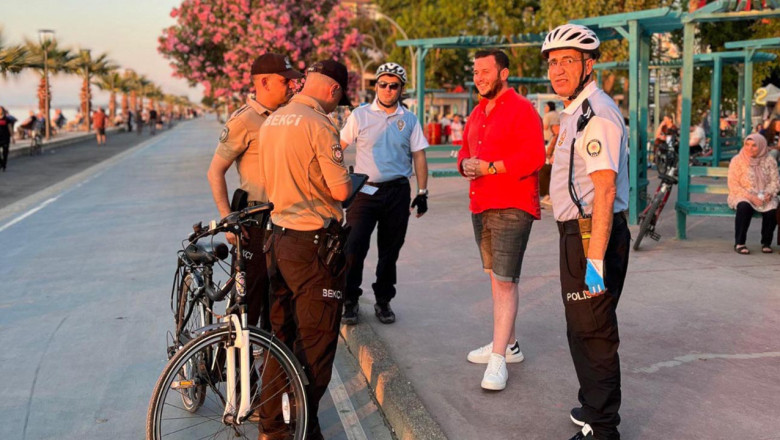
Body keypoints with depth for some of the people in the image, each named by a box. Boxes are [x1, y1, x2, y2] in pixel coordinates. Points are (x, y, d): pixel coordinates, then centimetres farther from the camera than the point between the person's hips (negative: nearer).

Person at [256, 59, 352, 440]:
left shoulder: (271, 121, 10)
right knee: (316, 341, 2)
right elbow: (341, 190, -18)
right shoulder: (319, 125, -16)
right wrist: (349, 180, 3)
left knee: (281, 332, 18)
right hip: (313, 243, -9)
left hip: (278, 237, 9)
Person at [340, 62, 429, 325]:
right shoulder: (360, 116, 3)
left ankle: (383, 301, 21)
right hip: (364, 190, -2)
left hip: (397, 192, 2)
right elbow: (339, 148, 6)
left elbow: (418, 156, 9)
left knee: (390, 249, 7)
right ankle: (349, 301, 7)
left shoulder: (410, 120, 7)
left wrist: (422, 191, 4)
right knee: (354, 246, -8)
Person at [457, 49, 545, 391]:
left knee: (505, 281, -11)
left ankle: (498, 359, -9)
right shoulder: (477, 113, 18)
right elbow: (465, 149, 24)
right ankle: (508, 344, 28)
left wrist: (490, 167, -20)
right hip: (480, 207, 9)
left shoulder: (521, 109, -10)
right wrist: (465, 164, 0)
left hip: (512, 208, -9)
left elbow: (533, 156, -19)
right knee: (495, 277, 15)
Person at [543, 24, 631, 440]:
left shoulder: (596, 113, -18)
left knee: (592, 332, -4)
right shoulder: (575, 111, 15)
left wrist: (595, 259, -27)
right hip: (577, 232, 11)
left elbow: (604, 193, -24)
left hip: (593, 233, -11)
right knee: (582, 330, 22)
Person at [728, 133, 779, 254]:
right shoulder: (737, 160, -2)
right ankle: (739, 243, -25)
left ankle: (766, 243, -8)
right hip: (742, 196, -2)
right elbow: (733, 185, -7)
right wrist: (750, 197, -19)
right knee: (744, 207, -37)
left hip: (764, 197, 2)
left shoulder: (769, 161, 5)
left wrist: (769, 193, -17)